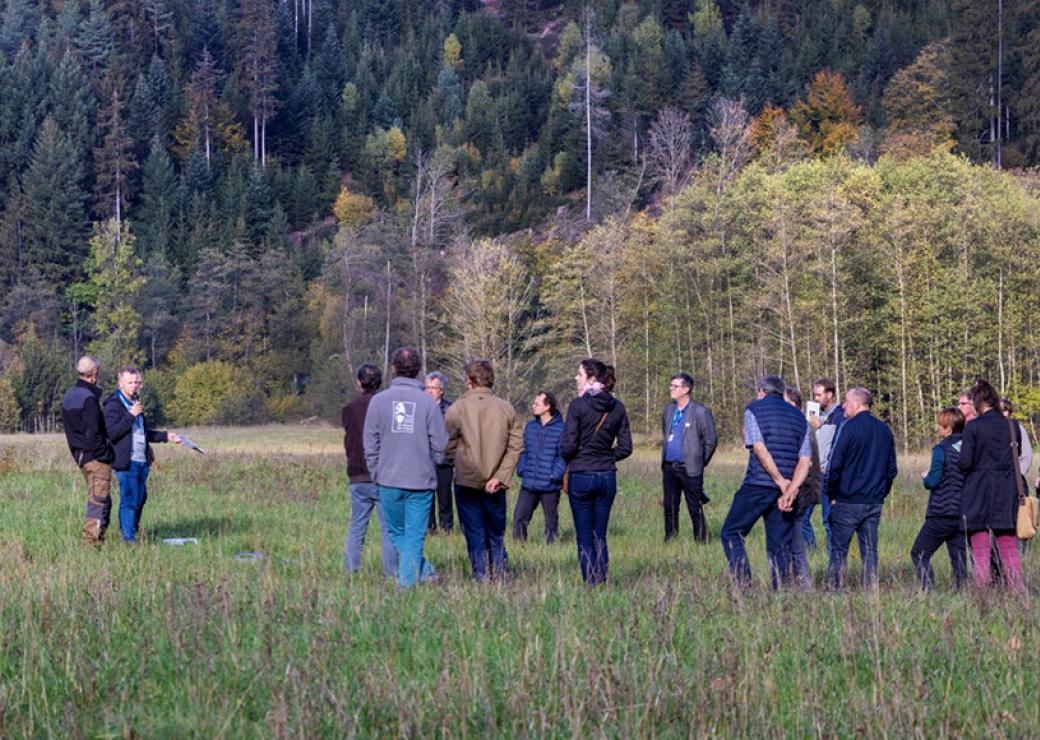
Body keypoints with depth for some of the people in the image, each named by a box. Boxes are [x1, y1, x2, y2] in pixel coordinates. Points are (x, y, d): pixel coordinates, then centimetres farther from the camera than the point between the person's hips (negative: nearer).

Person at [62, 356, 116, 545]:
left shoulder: (68, 396, 12)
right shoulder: (89, 398, -17)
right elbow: (93, 432, -20)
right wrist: (106, 454, -13)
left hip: (80, 456, 9)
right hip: (96, 457, -9)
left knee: (101, 501, 17)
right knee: (99, 501, -5)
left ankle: (91, 539, 17)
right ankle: (92, 540, -6)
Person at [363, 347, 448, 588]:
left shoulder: (379, 400, -1)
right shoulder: (427, 402, -5)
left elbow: (370, 443, 2)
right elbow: (440, 444, -2)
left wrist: (375, 473, 13)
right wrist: (433, 466, 17)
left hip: (388, 480, 1)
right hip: (421, 480, -1)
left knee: (396, 532, 16)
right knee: (415, 537, 4)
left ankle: (423, 570, 6)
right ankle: (407, 581, 0)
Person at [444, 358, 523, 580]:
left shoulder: (457, 408, -8)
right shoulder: (507, 408, -1)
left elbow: (448, 446, -6)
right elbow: (516, 446, -6)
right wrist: (500, 477, -8)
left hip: (466, 481, -2)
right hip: (495, 485, 2)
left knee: (475, 536, 6)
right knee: (497, 535, 15)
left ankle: (481, 577, 5)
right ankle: (499, 577, 14)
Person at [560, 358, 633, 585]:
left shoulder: (578, 405, -13)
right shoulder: (617, 408, 2)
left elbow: (567, 446, -15)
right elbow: (625, 447, 4)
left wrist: (568, 459, 6)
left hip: (581, 475, -4)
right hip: (608, 476, 5)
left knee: (584, 537, 4)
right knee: (600, 536, 13)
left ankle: (591, 585, 3)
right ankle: (602, 582, 10)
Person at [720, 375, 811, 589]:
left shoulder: (754, 409, 2)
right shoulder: (799, 417, 17)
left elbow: (759, 448, -12)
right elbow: (806, 460, 5)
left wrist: (780, 481, -10)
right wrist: (790, 490, -6)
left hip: (758, 485, -5)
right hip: (786, 488, 5)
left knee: (731, 533, 5)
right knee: (780, 544, 9)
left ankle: (743, 583, -10)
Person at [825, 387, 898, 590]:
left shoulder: (849, 427, -10)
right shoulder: (884, 430, 10)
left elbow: (835, 464, -11)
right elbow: (892, 468, 15)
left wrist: (832, 494, 0)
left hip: (848, 502, -6)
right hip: (875, 502, 6)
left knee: (838, 549, 1)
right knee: (870, 550, 8)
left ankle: (836, 588, -2)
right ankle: (871, 589, 6)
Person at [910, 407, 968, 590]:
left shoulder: (942, 449, -12)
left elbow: (933, 481, -15)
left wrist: (925, 477, 4)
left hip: (941, 513, -6)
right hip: (962, 514, 6)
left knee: (919, 553, 2)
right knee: (958, 557, 10)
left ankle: (928, 589, -9)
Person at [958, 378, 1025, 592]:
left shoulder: (973, 427, -10)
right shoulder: (1012, 426, 3)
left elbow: (965, 462, -12)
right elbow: (1017, 457, 11)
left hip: (978, 493, -4)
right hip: (1006, 494, 4)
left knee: (980, 549, 2)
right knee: (1008, 546, 10)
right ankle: (1018, 591, 5)